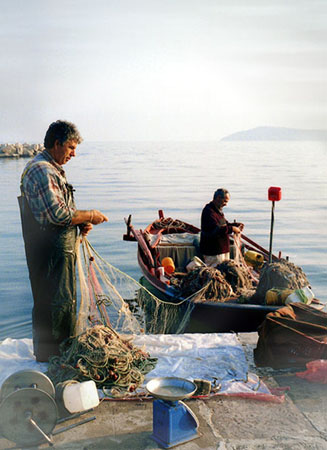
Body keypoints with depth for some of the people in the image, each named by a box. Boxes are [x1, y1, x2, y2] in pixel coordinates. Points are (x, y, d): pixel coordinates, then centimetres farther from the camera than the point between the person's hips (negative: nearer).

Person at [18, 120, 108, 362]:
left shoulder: (54, 169, 18)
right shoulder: (41, 170, -16)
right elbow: (58, 214, -25)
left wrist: (81, 223, 9)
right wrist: (89, 216, -12)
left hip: (62, 246, 11)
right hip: (50, 249, -11)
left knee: (65, 300, 17)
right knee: (57, 302, -3)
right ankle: (51, 354, 10)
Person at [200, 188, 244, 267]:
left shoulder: (218, 210, 16)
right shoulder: (209, 211, -18)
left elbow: (224, 224, 26)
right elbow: (216, 230, -28)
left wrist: (236, 225, 8)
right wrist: (232, 229, -23)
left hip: (223, 249, 10)